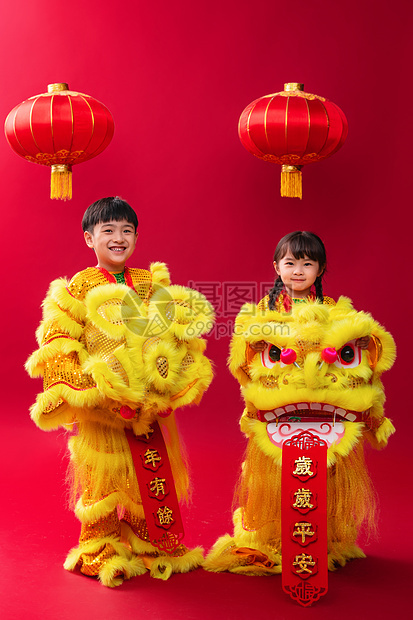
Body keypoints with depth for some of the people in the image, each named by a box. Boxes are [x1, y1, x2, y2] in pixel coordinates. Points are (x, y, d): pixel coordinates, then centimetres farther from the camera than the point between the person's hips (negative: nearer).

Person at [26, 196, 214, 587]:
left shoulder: (154, 283, 6)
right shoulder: (78, 288, -4)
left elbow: (179, 334, 9)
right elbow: (59, 346, -7)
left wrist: (171, 386, -2)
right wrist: (87, 388, -15)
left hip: (150, 404, 3)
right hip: (100, 407, -3)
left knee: (155, 475, 11)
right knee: (104, 476, 6)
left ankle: (156, 546, 29)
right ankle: (102, 551, 25)